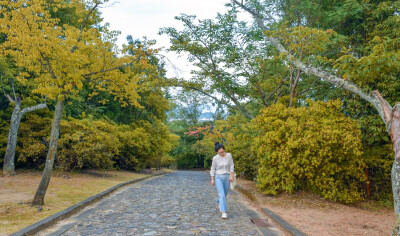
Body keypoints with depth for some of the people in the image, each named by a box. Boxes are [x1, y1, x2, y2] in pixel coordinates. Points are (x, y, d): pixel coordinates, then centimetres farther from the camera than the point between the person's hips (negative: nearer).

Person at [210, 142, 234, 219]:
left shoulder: (229, 155, -6)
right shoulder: (215, 158, -12)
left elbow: (231, 166, 2)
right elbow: (213, 169, -2)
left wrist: (231, 176, -6)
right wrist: (212, 179, -4)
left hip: (226, 177, 3)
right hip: (218, 177, -3)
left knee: (224, 194, 18)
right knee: (222, 194, -17)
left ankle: (220, 202, 50)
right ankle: (223, 212, -17)